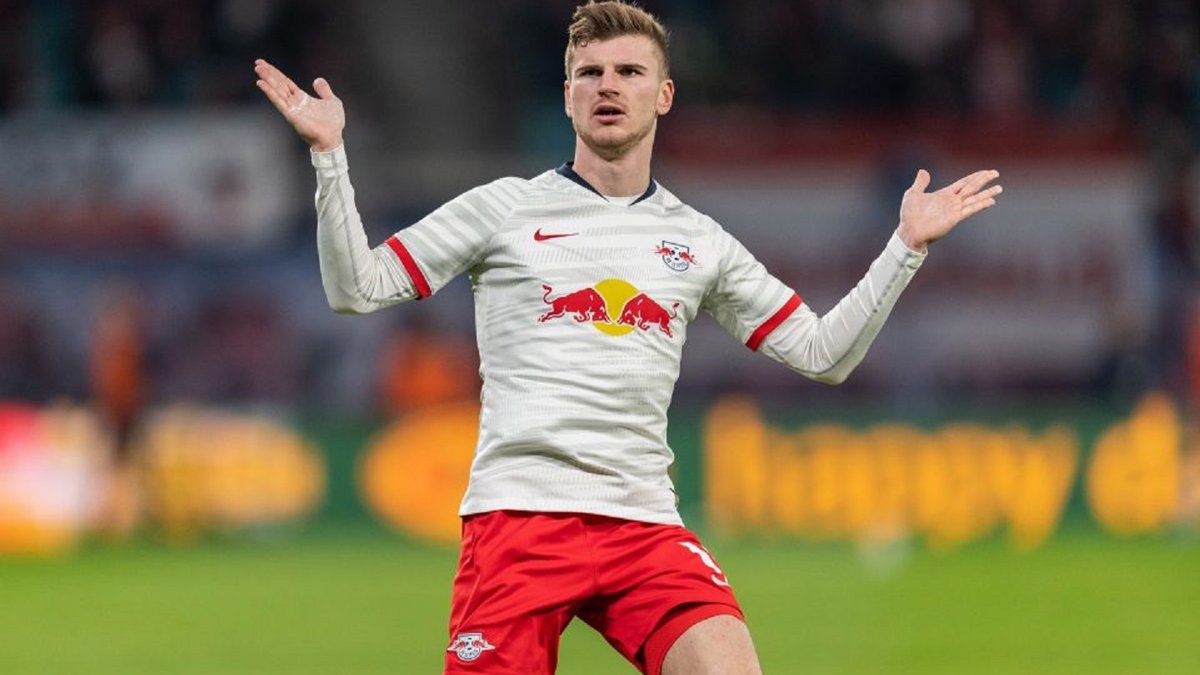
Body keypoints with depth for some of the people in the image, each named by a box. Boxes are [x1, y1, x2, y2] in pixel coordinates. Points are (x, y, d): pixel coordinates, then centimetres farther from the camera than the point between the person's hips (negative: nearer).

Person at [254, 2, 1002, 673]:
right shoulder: (504, 209, 7)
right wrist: (329, 155, -6)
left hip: (645, 527, 2)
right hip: (519, 511, -2)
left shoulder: (700, 243, 15)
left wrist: (907, 246, 12)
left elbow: (822, 353, 19)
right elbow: (357, 287, 5)